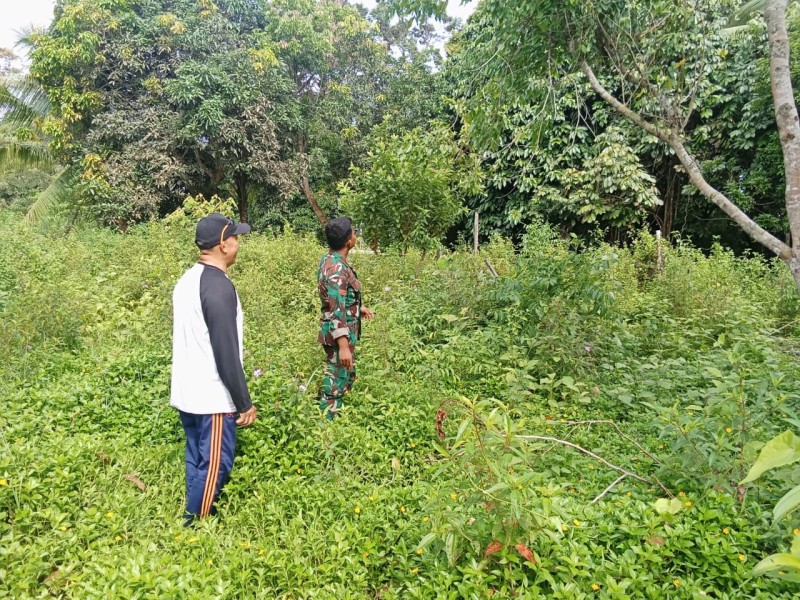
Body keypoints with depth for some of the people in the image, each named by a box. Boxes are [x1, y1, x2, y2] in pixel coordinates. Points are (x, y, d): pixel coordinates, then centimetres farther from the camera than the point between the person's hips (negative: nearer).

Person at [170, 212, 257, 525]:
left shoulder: (187, 280, 8)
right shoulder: (219, 287, -21)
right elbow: (226, 352, -22)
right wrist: (244, 402, -15)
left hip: (186, 393, 9)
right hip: (212, 397, -9)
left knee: (196, 461, 18)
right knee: (214, 466, 2)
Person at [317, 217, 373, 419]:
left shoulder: (331, 259, 7)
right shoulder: (337, 268, -24)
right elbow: (336, 312, -28)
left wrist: (358, 308, 29)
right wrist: (343, 346, -29)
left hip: (344, 333, 10)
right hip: (339, 336, -10)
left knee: (347, 377, 23)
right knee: (336, 382, 2)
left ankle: (334, 417, 37)